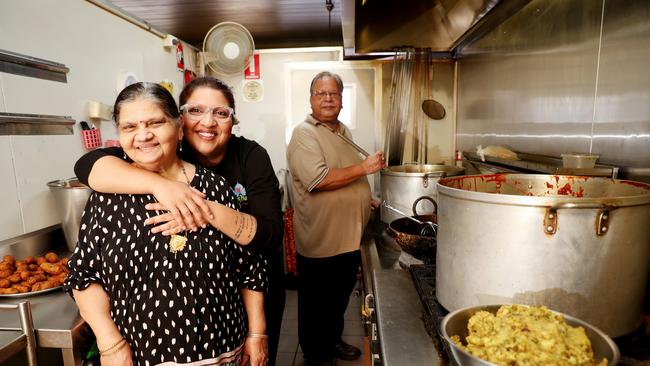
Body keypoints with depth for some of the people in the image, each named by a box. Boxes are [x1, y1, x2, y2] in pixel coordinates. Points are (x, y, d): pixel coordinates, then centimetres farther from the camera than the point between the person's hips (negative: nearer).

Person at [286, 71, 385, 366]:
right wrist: (365, 167, -21)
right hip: (320, 243, -8)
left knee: (340, 299, 24)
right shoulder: (304, 134, -14)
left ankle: (334, 341, 45)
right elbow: (319, 179, -28)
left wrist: (365, 198, 13)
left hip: (349, 238, 8)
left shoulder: (343, 131, 12)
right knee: (316, 306, 12)